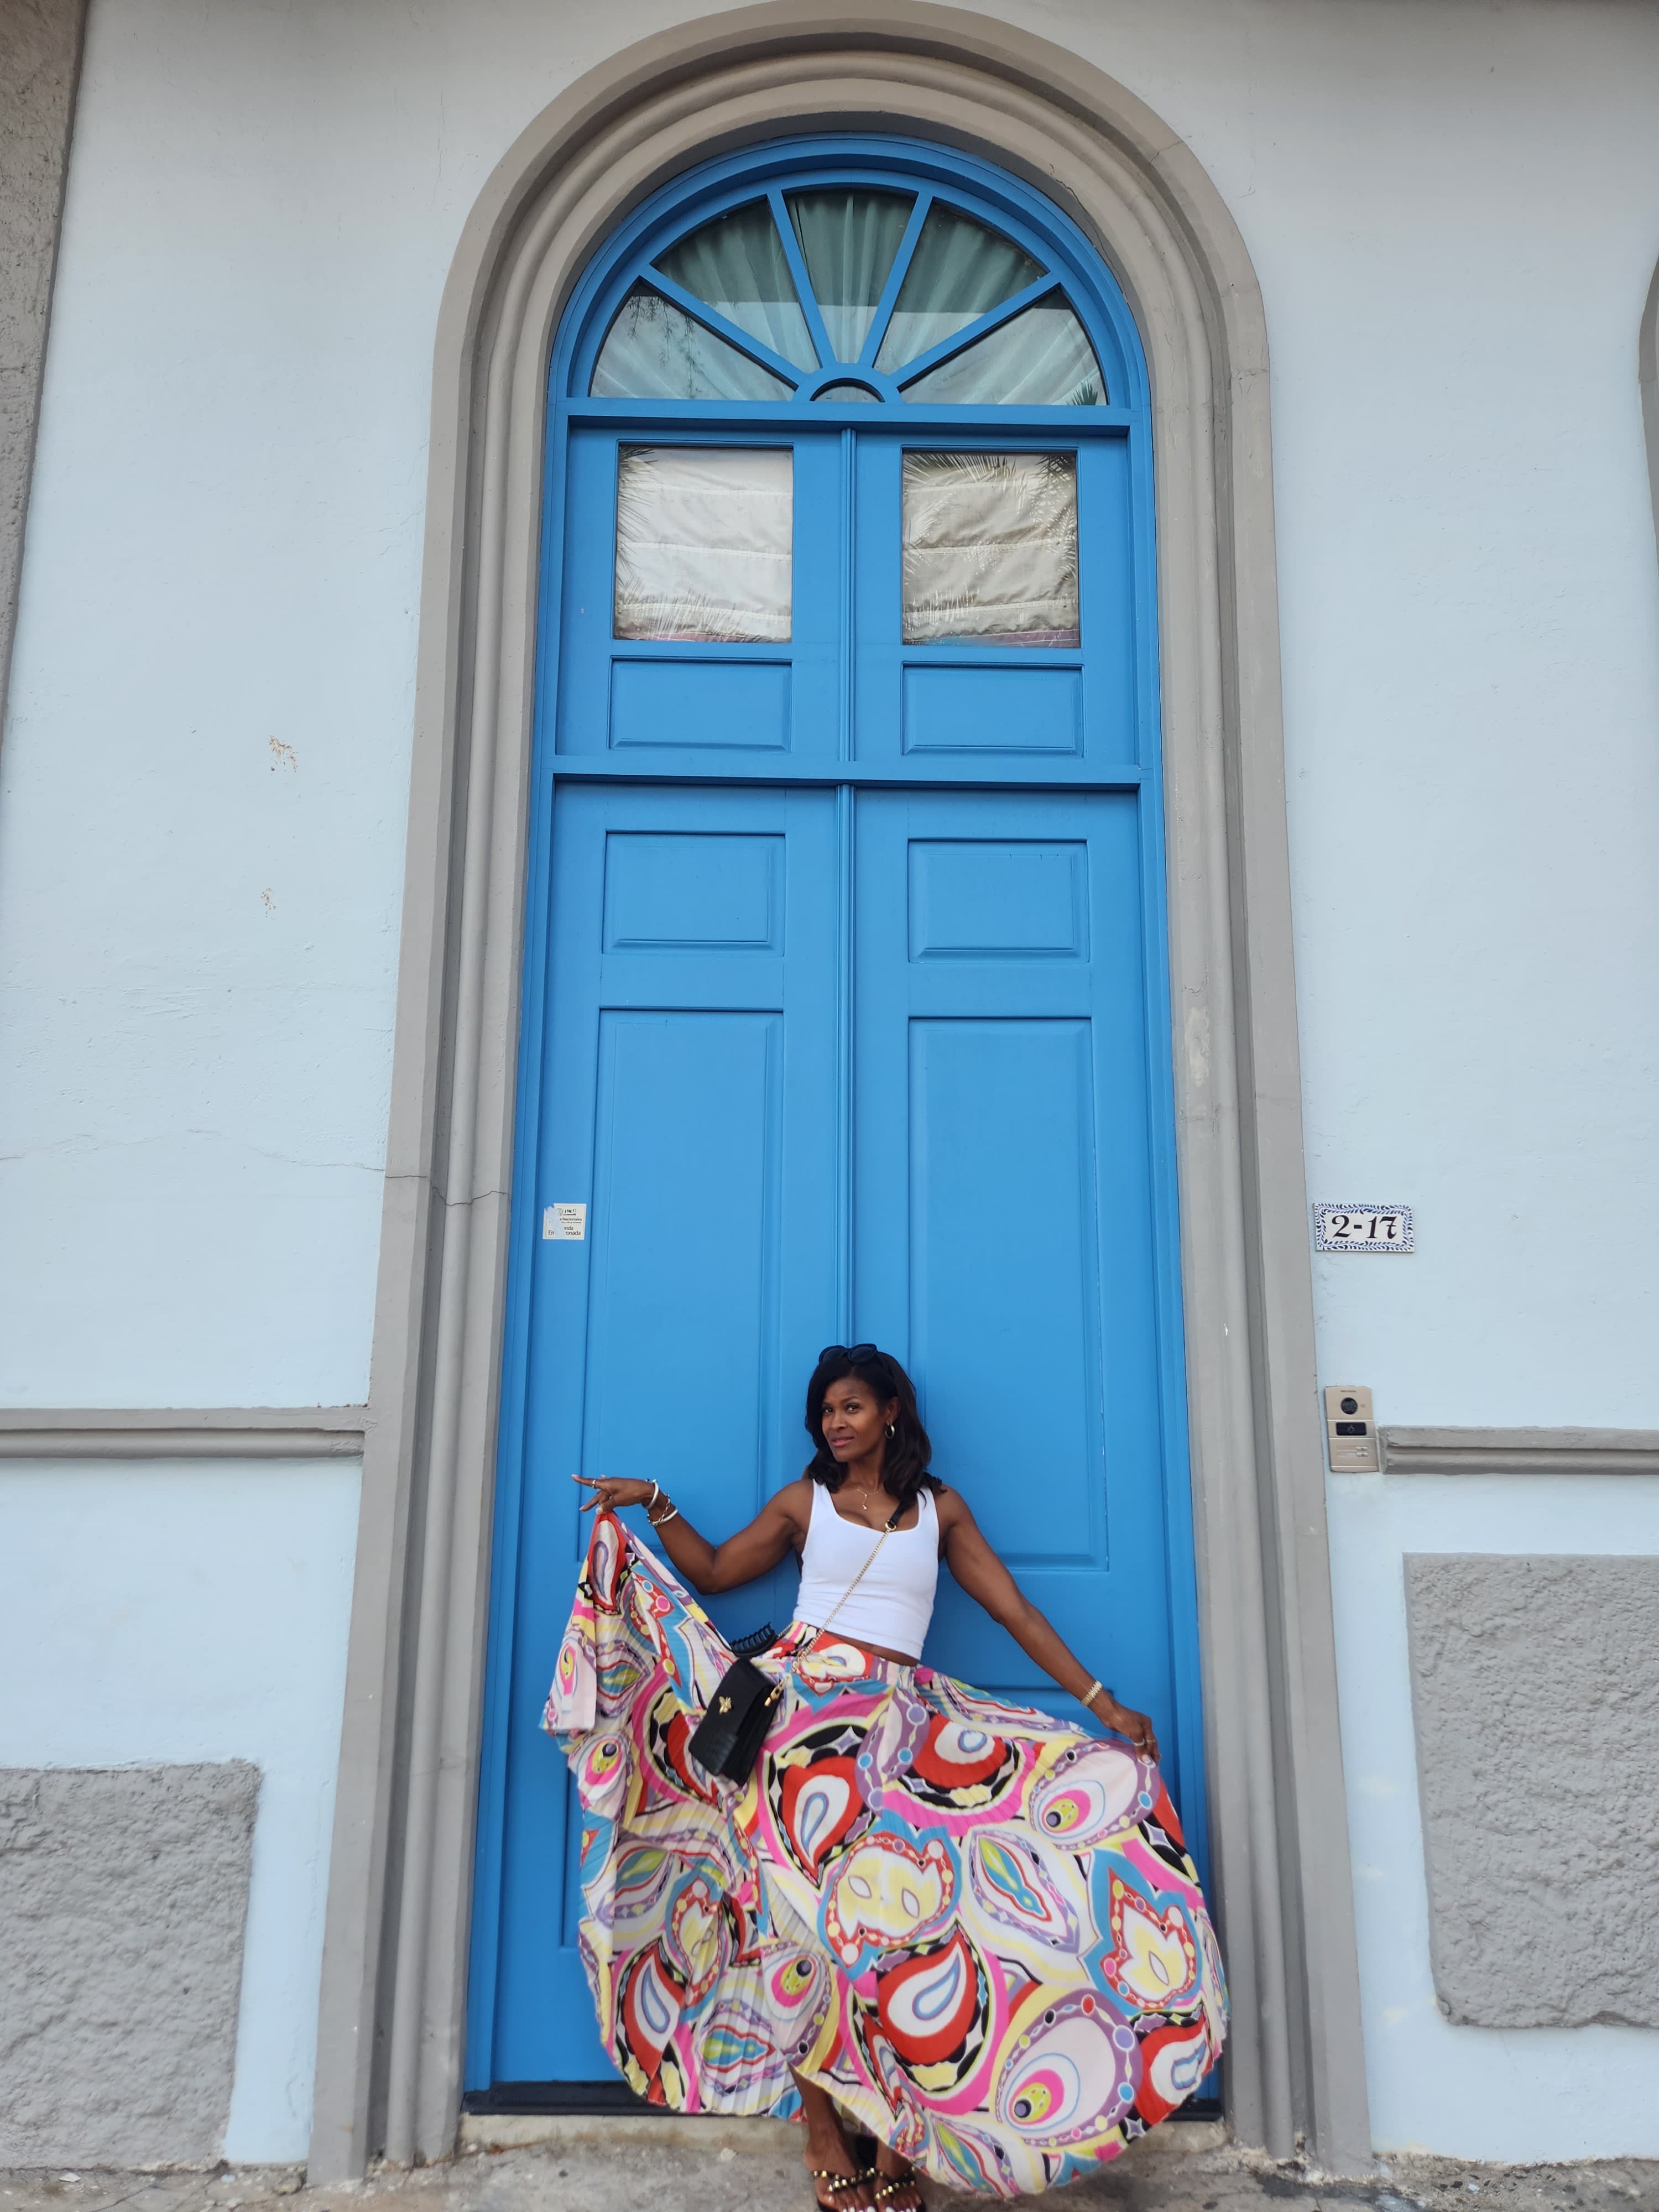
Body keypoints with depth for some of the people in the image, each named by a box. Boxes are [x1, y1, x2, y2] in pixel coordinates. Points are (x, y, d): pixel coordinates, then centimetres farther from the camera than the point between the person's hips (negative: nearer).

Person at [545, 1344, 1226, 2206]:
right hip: (802, 1705, -1)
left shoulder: (940, 1508, 13)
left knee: (910, 1904, -14)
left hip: (899, 1724, 1)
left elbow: (1016, 1610, 11)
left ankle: (901, 2132, -3)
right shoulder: (804, 1502, 12)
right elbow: (713, 1571, 19)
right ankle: (824, 2137, 3)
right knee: (808, 1905, -8)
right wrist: (655, 1503, 8)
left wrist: (1102, 1703, 7)